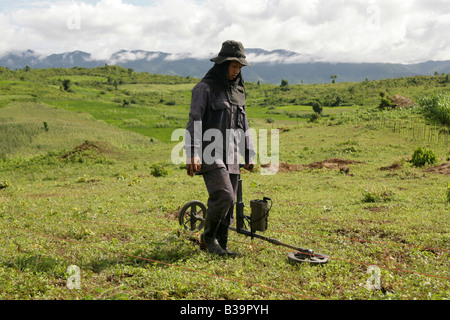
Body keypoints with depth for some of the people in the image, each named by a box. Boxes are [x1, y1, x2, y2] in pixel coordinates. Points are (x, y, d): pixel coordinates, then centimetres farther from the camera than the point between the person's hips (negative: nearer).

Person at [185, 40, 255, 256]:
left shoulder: (237, 90, 16)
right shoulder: (205, 88, -5)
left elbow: (243, 123, 23)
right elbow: (194, 122, -12)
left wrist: (248, 154, 21)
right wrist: (192, 154, -22)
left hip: (231, 154, 7)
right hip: (210, 152, -7)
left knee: (230, 202, 6)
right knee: (223, 195, -18)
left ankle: (221, 245, 18)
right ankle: (208, 236, 5)